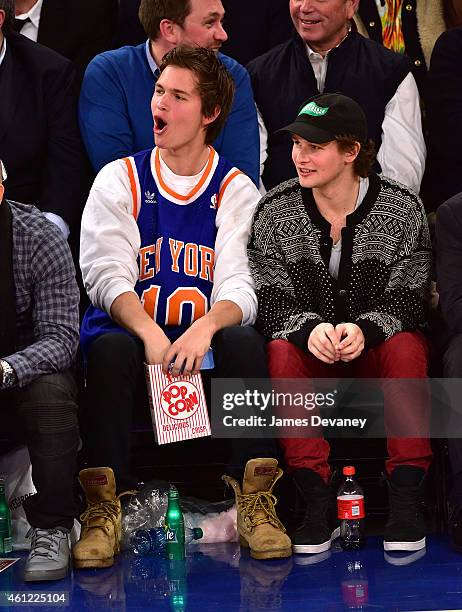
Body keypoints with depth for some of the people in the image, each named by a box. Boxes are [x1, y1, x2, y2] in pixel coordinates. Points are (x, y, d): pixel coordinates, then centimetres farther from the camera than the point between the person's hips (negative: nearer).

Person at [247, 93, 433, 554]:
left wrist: (364, 329, -30)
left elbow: (406, 300, -9)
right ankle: (317, 502, -32)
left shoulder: (402, 209, -6)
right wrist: (310, 328, -30)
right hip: (309, 349, 1)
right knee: (282, 352, -32)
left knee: (406, 348, -33)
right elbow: (271, 301, -7)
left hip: (376, 347, -1)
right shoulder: (274, 212, -2)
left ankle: (406, 501, -32)